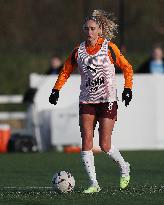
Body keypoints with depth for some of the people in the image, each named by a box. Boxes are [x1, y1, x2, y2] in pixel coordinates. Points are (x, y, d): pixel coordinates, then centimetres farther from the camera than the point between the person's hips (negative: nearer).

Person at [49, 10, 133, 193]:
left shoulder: (109, 48, -5)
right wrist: (56, 89, 4)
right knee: (86, 143, -7)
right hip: (86, 101, 3)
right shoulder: (78, 51, 4)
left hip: (107, 101, -3)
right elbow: (66, 71, 15)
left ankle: (124, 168, 21)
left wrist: (128, 89, -4)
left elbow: (127, 68, 5)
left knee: (105, 145, -8)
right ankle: (93, 184, -2)